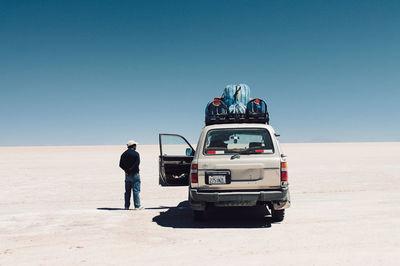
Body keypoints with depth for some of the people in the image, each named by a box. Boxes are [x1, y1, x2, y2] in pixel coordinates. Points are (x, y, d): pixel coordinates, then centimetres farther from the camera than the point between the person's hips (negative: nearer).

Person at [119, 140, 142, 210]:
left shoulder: (124, 154, 11)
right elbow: (137, 163, -18)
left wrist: (126, 170, 0)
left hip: (127, 175, 6)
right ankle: (137, 206, -3)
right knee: (136, 190, -3)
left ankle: (127, 206, 13)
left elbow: (121, 164, 6)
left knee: (127, 191, 10)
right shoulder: (136, 153, -8)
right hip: (134, 174, -6)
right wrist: (131, 170, -11)